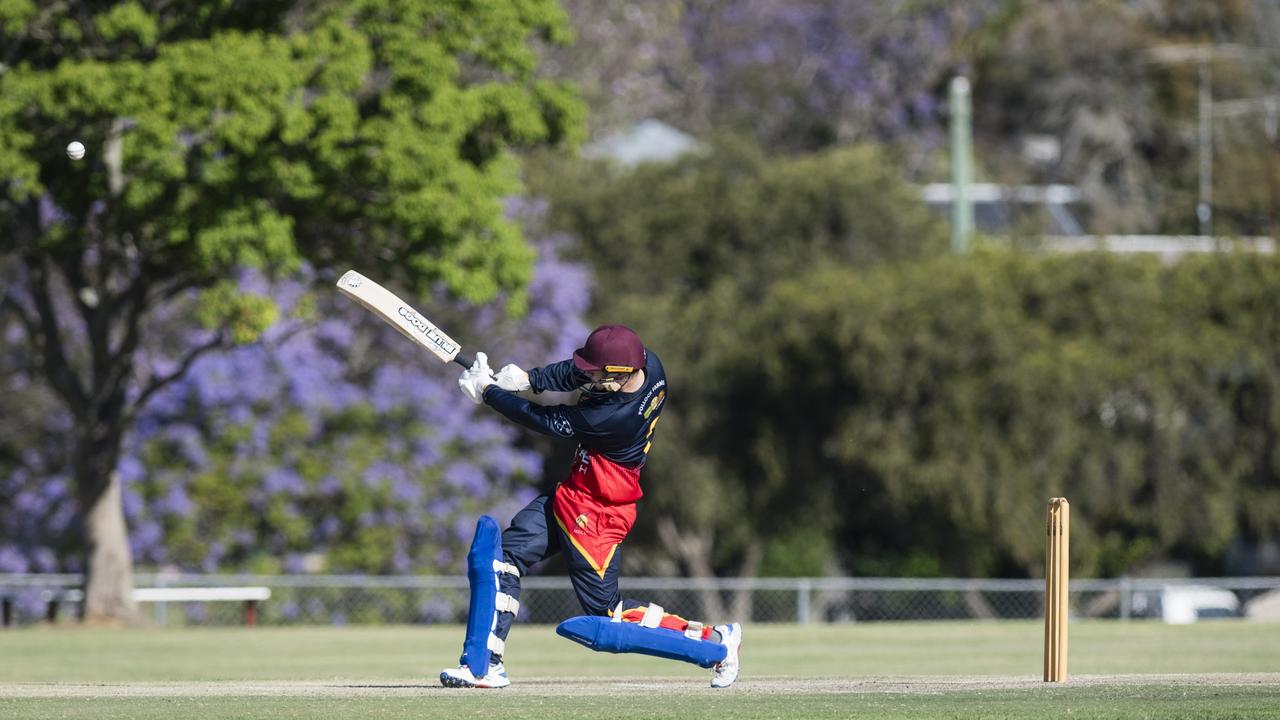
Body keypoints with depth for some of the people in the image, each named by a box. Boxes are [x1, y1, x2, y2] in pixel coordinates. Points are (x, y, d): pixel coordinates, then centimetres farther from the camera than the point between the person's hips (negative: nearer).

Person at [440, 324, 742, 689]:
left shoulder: (612, 417, -35)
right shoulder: (648, 364, -12)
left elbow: (545, 421, -21)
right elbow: (574, 372, 6)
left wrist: (487, 391, -9)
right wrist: (528, 378, -7)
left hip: (594, 514, -10)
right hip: (572, 495, 10)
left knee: (606, 611, 0)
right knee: (505, 556, 5)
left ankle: (715, 638, 10)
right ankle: (487, 662, 8)